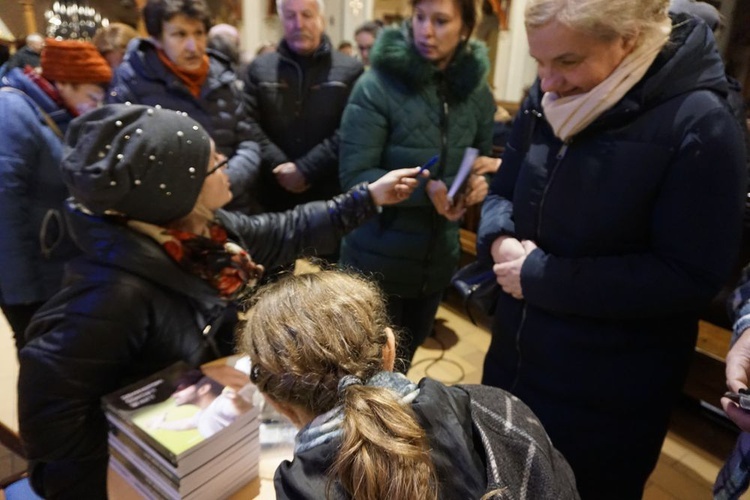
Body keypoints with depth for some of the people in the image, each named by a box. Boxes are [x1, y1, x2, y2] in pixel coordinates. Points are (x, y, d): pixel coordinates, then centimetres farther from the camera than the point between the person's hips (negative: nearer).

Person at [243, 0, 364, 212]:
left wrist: (304, 169, -16)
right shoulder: (259, 68, 10)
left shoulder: (350, 70, 2)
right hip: (273, 195, 2)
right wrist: (278, 167, -15)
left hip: (331, 196, -1)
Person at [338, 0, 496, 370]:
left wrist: (479, 183, -12)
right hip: (377, 262, -4)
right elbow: (353, 177, -20)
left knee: (401, 365, 26)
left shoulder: (477, 92, 0)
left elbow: (482, 164, 11)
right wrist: (425, 189, -31)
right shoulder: (377, 86, -16)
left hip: (437, 262, 5)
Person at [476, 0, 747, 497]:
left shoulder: (701, 126, -18)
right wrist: (500, 240, -15)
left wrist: (541, 277, -23)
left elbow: (690, 278, -21)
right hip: (515, 358, 6)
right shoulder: (546, 100, -1)